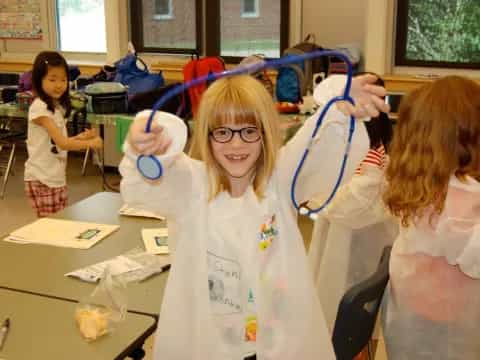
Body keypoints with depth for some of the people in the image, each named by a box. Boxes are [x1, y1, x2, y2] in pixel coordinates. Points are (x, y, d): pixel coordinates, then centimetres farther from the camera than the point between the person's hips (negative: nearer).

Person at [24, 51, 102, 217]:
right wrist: (90, 143, -15)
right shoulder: (39, 108, -18)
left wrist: (80, 137, 0)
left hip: (58, 177, 8)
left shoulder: (58, 107, 11)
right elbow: (62, 143, -22)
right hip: (41, 180, -8)